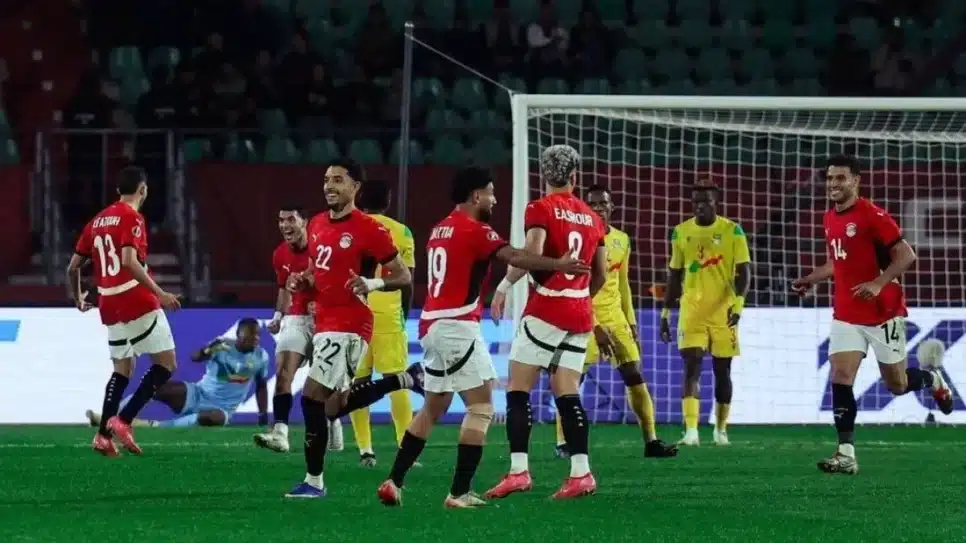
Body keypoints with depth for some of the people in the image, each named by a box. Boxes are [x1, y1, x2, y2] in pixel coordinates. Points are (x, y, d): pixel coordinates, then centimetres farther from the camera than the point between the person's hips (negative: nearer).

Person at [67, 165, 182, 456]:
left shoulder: (97, 221, 14)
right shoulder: (132, 218, -8)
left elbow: (73, 267, 17)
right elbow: (129, 262, -23)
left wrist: (77, 298, 34)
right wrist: (159, 293, -23)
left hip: (109, 306, 8)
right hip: (137, 301, -8)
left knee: (123, 369, 18)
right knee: (166, 364, -2)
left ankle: (104, 435, 8)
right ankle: (123, 420, -12)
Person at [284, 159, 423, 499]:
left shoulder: (368, 229, -12)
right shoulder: (317, 225, 11)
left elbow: (403, 277, -8)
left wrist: (372, 284, -26)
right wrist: (302, 282, 3)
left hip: (348, 327, -9)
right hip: (324, 324, 9)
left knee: (312, 399, -13)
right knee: (336, 405, 15)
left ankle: (314, 481, -4)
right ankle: (407, 379, 29)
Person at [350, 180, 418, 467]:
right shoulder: (400, 232, 4)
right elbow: (406, 283, 5)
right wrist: (403, 314, 17)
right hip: (388, 314, -1)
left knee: (358, 382, 5)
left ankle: (365, 450, 0)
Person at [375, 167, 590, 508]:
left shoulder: (439, 231, 16)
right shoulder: (473, 230, -11)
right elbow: (514, 257, -23)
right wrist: (559, 265, -27)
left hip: (432, 326, 9)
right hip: (457, 326, -9)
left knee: (433, 408, 18)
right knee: (481, 407, -5)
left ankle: (394, 483, 16)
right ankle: (459, 493, -12)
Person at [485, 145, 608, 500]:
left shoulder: (541, 210, -5)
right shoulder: (592, 218, 12)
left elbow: (532, 253, -21)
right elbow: (601, 275, 15)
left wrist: (504, 285, -10)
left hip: (546, 310, -6)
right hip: (580, 313, 6)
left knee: (518, 389, -2)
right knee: (567, 393, 6)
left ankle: (518, 470, -10)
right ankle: (581, 473, -2)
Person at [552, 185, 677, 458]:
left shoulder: (622, 240, 10)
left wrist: (630, 321, 16)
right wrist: (594, 327, -19)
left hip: (615, 315, 6)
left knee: (635, 376, 3)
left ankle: (651, 441, 6)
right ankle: (563, 443, -3)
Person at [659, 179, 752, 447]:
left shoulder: (732, 231, -3)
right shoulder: (681, 232, 7)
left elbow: (743, 272, -6)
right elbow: (674, 276, 13)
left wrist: (738, 302, -21)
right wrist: (665, 314, 12)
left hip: (723, 311, -1)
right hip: (691, 311, 1)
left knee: (722, 370, 8)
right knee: (692, 368, -12)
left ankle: (720, 429, 22)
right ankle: (691, 430, -20)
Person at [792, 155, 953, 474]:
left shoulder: (872, 216, -15)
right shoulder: (830, 219, 9)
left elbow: (906, 255, -16)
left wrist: (878, 283, -28)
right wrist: (811, 280, 9)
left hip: (883, 313, -6)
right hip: (846, 314, 6)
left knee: (896, 385, 5)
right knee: (840, 377, -11)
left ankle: (931, 378, 39)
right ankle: (846, 454, -13)